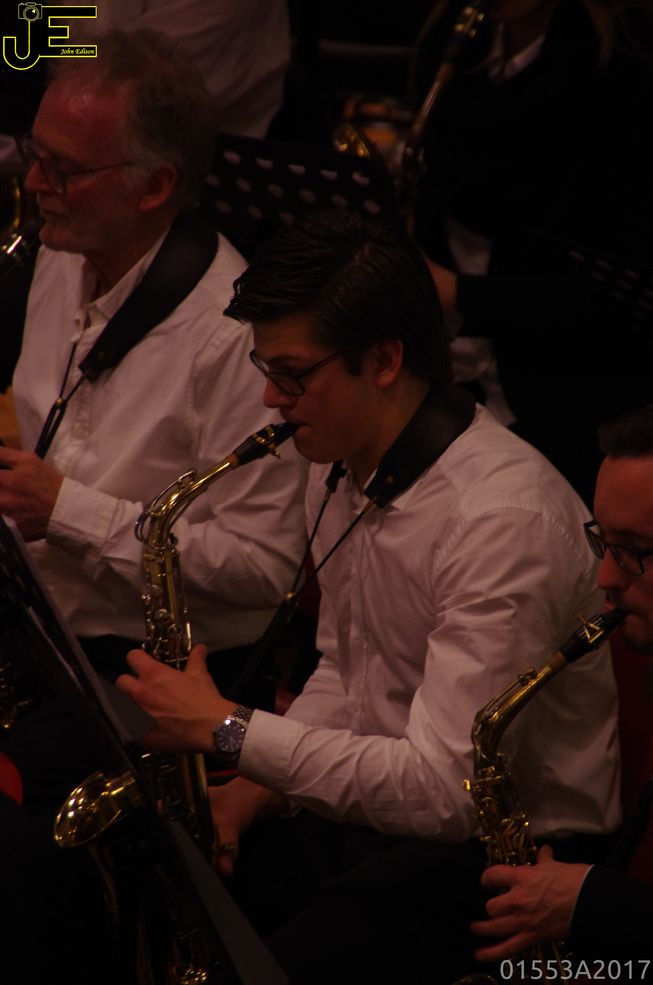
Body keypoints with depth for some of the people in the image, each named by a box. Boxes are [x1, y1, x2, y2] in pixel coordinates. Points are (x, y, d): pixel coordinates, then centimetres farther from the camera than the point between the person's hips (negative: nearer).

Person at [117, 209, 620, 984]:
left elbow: (444, 790, -28)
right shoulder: (341, 468, 5)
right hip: (377, 811, 8)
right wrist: (254, 787, 1)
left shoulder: (503, 517, -25)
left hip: (507, 853, -8)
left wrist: (230, 731, -22)